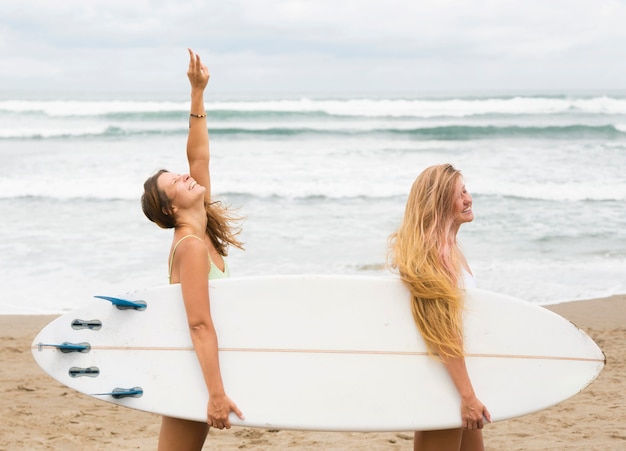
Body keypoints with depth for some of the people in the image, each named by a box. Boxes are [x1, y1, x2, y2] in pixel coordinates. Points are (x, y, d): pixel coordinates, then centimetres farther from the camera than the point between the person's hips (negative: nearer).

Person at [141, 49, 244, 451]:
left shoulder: (202, 231, 4)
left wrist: (198, 93, 5)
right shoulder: (192, 246, -21)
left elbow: (199, 158, 9)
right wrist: (217, 393, -32)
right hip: (192, 372, -9)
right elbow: (200, 324, -28)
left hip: (197, 366, 9)